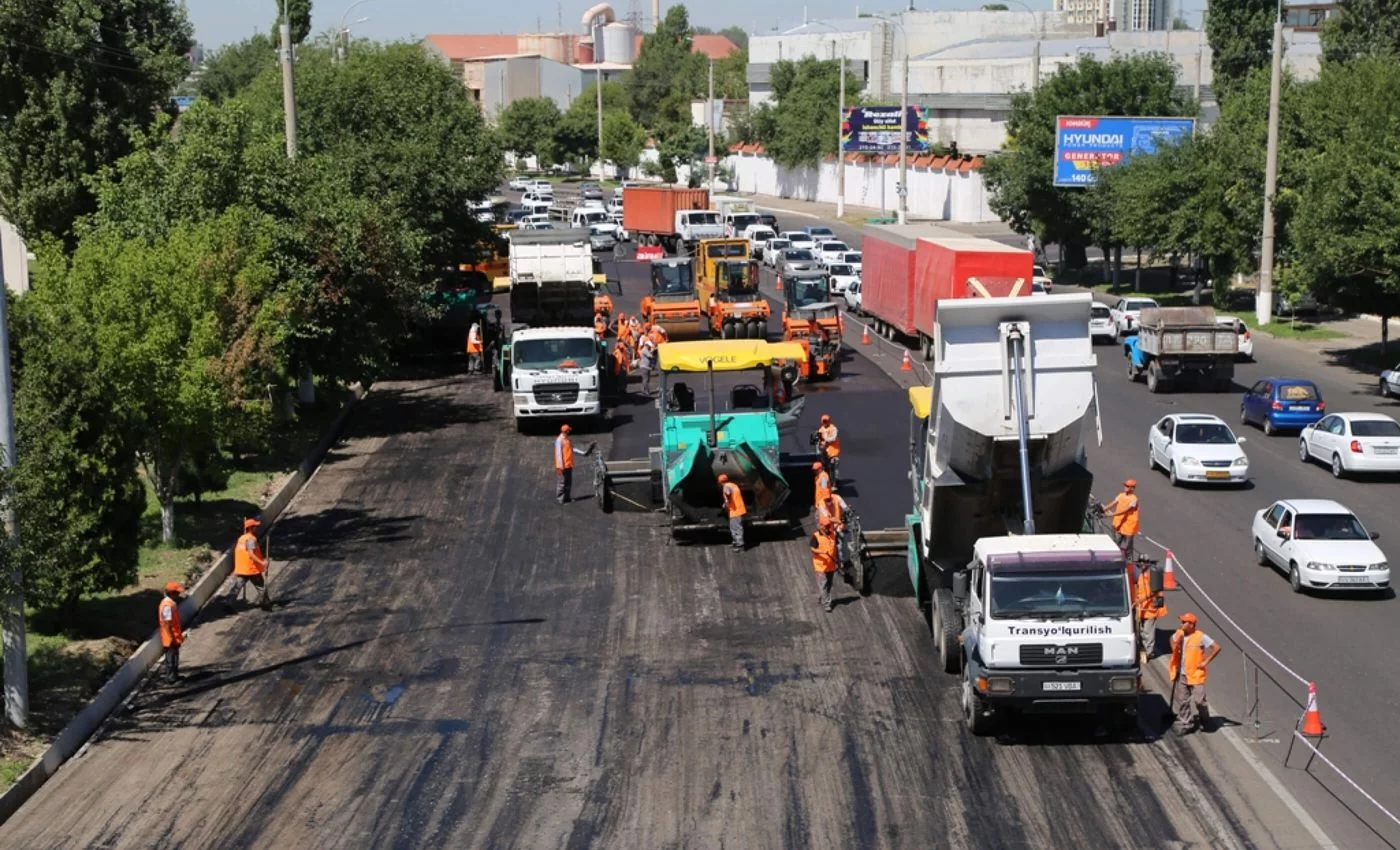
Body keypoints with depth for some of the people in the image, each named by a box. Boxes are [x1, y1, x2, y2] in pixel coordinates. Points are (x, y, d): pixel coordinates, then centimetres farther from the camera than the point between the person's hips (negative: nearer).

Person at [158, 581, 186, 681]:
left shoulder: (172, 603, 8)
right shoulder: (167, 605, -23)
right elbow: (166, 623, -24)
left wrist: (179, 634, 22)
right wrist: (171, 638, -23)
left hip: (175, 637, 10)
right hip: (171, 638, -10)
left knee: (174, 656, 17)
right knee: (171, 657, -1)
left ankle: (174, 675, 26)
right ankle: (171, 677, 6)